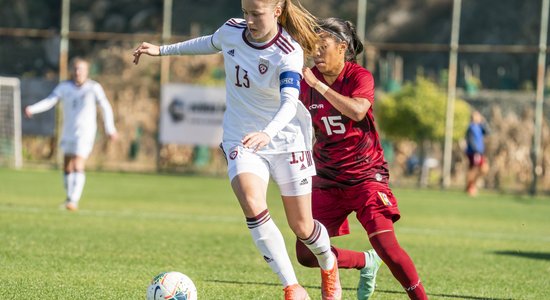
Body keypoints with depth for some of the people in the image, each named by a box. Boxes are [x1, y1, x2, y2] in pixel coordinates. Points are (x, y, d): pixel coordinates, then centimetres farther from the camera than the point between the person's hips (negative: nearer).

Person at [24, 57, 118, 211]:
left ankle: (73, 200, -19)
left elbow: (105, 107, 3)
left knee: (78, 167, -17)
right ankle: (70, 197, 30)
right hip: (68, 132, 4)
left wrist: (110, 129, 10)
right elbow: (50, 101, -13)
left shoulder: (94, 87, -7)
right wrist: (32, 109, -31)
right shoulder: (64, 87, -2)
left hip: (85, 133, -4)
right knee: (67, 168, 13)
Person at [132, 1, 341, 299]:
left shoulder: (289, 53, -22)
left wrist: (268, 133, -55)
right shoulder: (232, 31, -8)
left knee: (301, 227, 4)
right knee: (253, 206, -25)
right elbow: (210, 43, 18)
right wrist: (163, 50, 23)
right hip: (241, 140, 3)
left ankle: (328, 264, 41)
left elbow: (289, 103, -36)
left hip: (286, 138, -3)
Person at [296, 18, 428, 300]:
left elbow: (357, 111, -32)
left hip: (365, 175, -5)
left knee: (386, 245, -20)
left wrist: (319, 85, -30)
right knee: (307, 254, -1)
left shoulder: (359, 76, -11)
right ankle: (367, 263, 23)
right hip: (327, 179, 5)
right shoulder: (308, 81, 1)